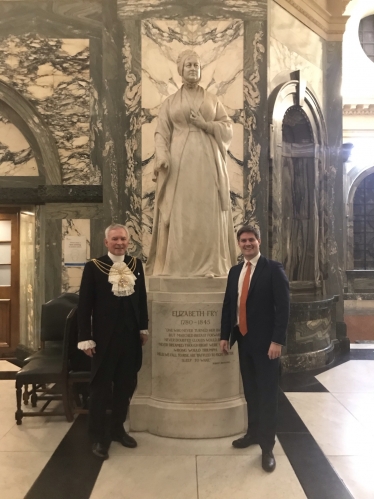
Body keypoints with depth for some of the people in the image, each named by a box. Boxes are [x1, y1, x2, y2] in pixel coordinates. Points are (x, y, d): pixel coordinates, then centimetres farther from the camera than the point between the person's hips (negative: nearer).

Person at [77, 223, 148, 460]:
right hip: (104, 337, -4)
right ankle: (99, 437, 23)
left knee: (126, 385, 15)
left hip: (130, 335, 4)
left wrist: (144, 327, 10)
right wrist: (86, 338, -10)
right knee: (101, 387, 8)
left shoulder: (136, 264, 4)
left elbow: (142, 297, 10)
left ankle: (118, 428, 34)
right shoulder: (94, 266, -7)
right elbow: (85, 304, -8)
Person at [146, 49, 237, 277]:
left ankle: (210, 265, 0)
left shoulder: (213, 100, 16)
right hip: (179, 162, -1)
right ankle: (176, 265, -1)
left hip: (207, 162, 1)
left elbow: (228, 128, 9)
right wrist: (162, 157, -13)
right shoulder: (170, 102, 13)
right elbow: (162, 133, 4)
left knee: (207, 212, -4)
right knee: (179, 212, -5)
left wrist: (205, 124, -7)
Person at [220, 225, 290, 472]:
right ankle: (253, 433, 33)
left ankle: (267, 446, 15)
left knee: (267, 393, 3)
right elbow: (228, 305, 12)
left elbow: (283, 306, -13)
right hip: (243, 339, 6)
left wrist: (277, 340, -19)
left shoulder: (273, 269, -8)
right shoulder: (235, 271, 10)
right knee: (251, 391, 17)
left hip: (265, 341, -5)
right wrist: (225, 336, 8)